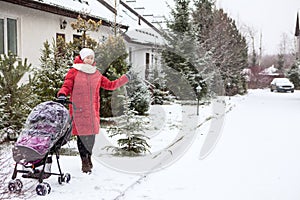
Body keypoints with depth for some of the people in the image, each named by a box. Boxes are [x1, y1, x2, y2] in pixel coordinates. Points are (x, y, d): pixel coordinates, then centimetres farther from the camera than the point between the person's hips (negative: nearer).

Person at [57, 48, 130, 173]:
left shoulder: (97, 74, 15)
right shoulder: (74, 72, 4)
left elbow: (110, 85, 20)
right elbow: (66, 86, 0)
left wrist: (125, 79, 16)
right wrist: (62, 95, -21)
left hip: (93, 110, 4)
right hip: (79, 110, -3)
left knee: (91, 135, 5)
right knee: (82, 135, -3)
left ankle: (88, 157, 26)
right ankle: (85, 161, 8)